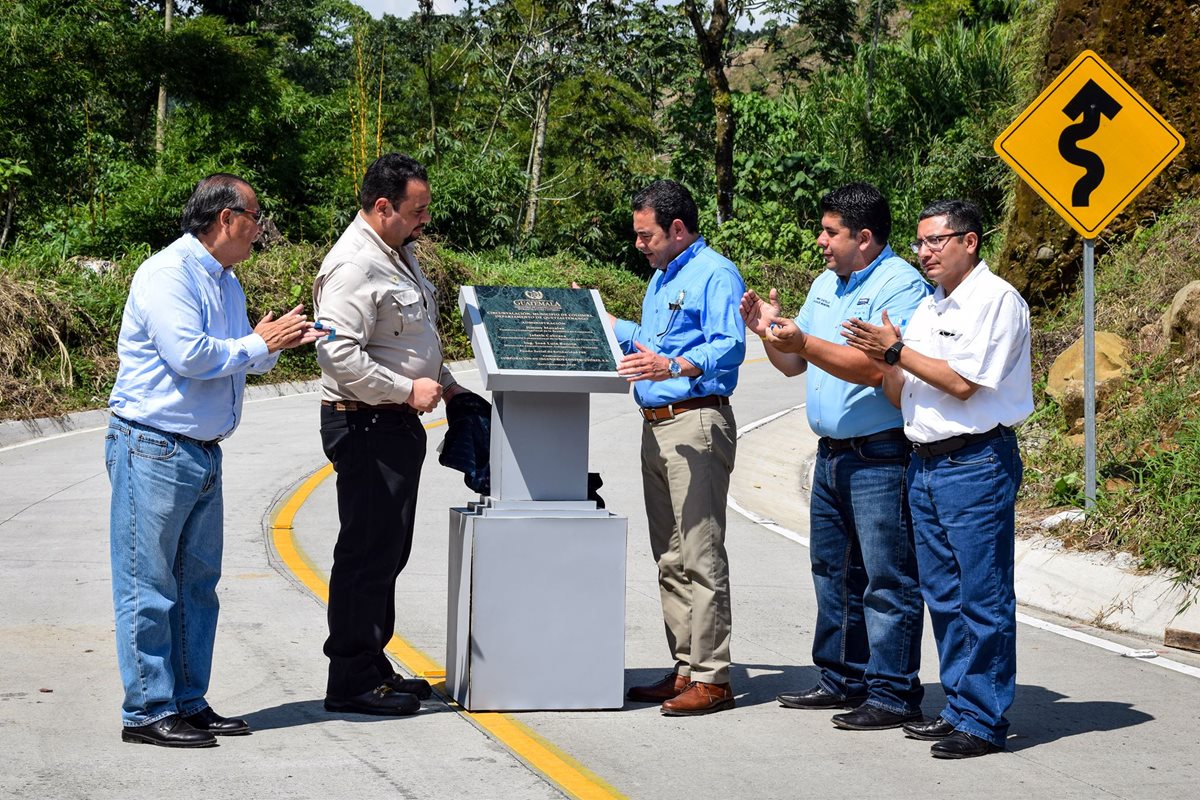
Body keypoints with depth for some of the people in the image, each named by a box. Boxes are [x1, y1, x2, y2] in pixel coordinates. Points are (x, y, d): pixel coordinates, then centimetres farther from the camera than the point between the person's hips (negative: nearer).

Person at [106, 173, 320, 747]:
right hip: (152, 448, -10)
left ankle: (189, 702, 20)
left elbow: (242, 360, 21)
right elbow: (189, 356, -24)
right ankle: (147, 711, 1)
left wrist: (279, 342, 1)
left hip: (203, 452, 10)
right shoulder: (167, 274, -14)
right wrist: (259, 343, -12)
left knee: (197, 583, 12)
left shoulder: (226, 282, 17)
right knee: (148, 586, -4)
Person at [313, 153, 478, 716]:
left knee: (389, 549, 15)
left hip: (398, 422, 10)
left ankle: (372, 666, 24)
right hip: (365, 424, -10)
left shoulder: (399, 253, 16)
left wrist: (444, 383, 20)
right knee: (367, 551, -6)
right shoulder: (353, 266, -18)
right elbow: (338, 354, -26)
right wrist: (408, 389, -21)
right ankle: (351, 683, 0)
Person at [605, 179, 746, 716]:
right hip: (657, 428, 10)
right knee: (670, 560, 12)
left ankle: (712, 680, -7)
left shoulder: (715, 275, -9)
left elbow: (730, 347, -22)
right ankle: (686, 669, 19)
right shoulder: (662, 278, 22)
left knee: (700, 558, -10)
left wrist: (673, 366, -36)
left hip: (696, 424, -10)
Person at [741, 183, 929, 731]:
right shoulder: (826, 285, 16)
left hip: (881, 458, -9)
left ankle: (893, 693, 1)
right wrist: (770, 331, 0)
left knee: (887, 579, -4)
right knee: (834, 573, 15)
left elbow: (875, 367, -24)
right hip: (832, 454, 9)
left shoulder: (902, 285, -12)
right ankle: (842, 680, 26)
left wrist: (805, 343, -27)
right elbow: (794, 365, 19)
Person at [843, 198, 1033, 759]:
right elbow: (903, 398, 16)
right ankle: (958, 708, 22)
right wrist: (882, 360, -2)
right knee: (942, 595, 12)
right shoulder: (927, 308, 17)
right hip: (924, 462, 9)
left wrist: (897, 350, -9)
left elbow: (962, 382, -16)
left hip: (976, 464, -9)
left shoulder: (997, 300, -8)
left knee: (982, 597, -4)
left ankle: (983, 722, 1)